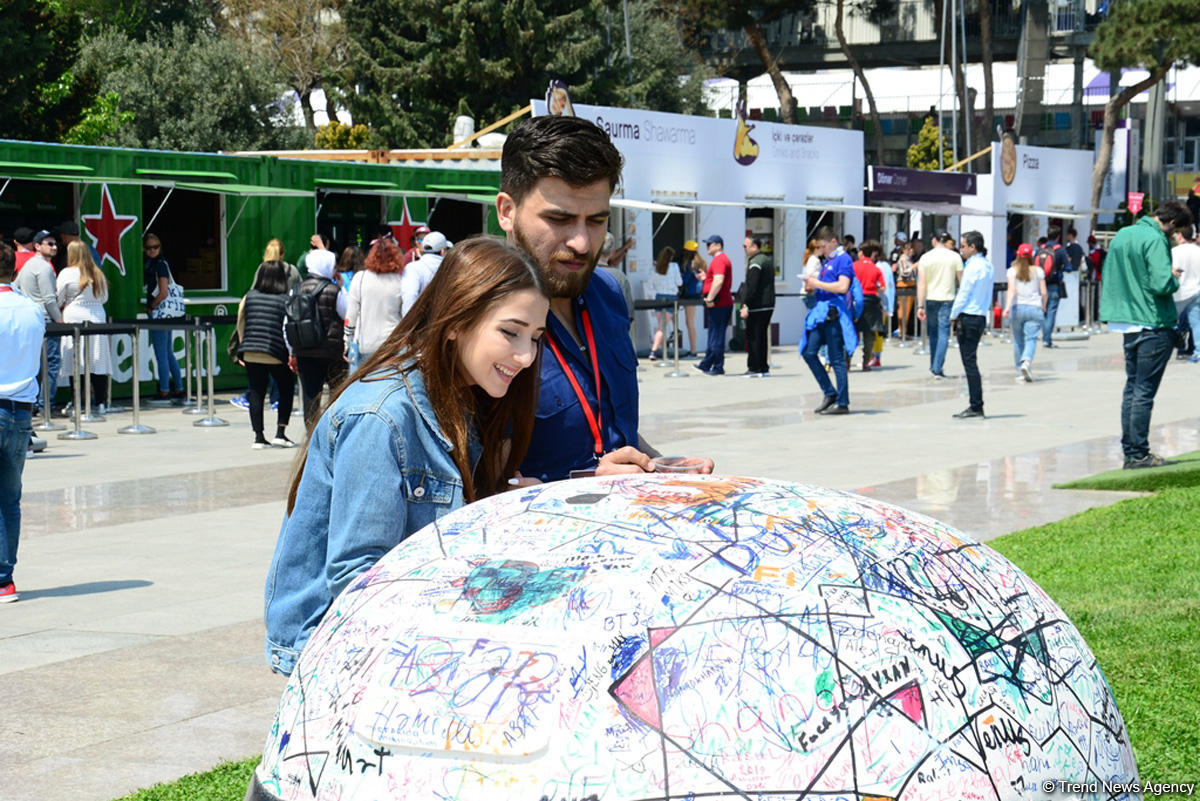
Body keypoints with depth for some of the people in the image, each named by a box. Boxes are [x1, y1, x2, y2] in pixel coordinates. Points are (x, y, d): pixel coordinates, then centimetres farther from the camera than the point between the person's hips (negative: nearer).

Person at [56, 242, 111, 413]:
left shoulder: (67, 273, -5)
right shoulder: (98, 274, 6)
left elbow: (58, 300, 0)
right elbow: (104, 298, 15)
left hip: (75, 319, -4)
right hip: (97, 319, 4)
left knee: (76, 363, -1)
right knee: (98, 361, 6)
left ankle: (78, 404, -3)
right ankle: (101, 402, 4)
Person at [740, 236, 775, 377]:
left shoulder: (755, 263, -14)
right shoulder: (767, 260, 16)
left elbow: (752, 287, -21)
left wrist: (746, 305, -20)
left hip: (757, 307, -9)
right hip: (769, 305, 9)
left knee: (753, 337, -4)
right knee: (763, 336, 13)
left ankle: (754, 369, -4)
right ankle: (764, 368, 15)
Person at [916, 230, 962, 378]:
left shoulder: (925, 258, 1)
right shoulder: (955, 257, -2)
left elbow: (921, 283, -2)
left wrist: (920, 306, -2)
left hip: (930, 299, 2)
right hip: (947, 299, -2)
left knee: (933, 334, 16)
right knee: (943, 334, -2)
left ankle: (934, 366, 24)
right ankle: (937, 368, -10)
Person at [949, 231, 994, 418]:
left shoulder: (973, 267, -14)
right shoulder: (988, 266, 13)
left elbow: (963, 294, -12)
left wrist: (953, 316, -3)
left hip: (968, 318, -9)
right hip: (981, 317, 9)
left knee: (969, 362, -6)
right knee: (971, 362, 12)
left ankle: (976, 406, -7)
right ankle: (976, 406, 12)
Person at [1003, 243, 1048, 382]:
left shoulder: (1013, 271, 2)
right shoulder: (1038, 271, 5)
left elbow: (1012, 290, -11)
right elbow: (1043, 292, 5)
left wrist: (1007, 307, -18)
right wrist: (1043, 306, 21)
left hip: (1017, 308, 0)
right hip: (1034, 308, 0)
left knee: (1018, 341, 10)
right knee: (1031, 338, -6)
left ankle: (1021, 370, 14)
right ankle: (1027, 361, -32)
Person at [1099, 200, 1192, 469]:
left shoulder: (1122, 234, 10)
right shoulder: (1155, 240, -16)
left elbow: (1108, 275, 20)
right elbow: (1161, 285, -26)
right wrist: (1174, 279, -3)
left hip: (1128, 324, 8)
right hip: (1154, 325, -8)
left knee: (1132, 387, 14)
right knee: (1144, 391, -4)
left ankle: (1129, 450, 17)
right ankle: (1139, 454, -1)